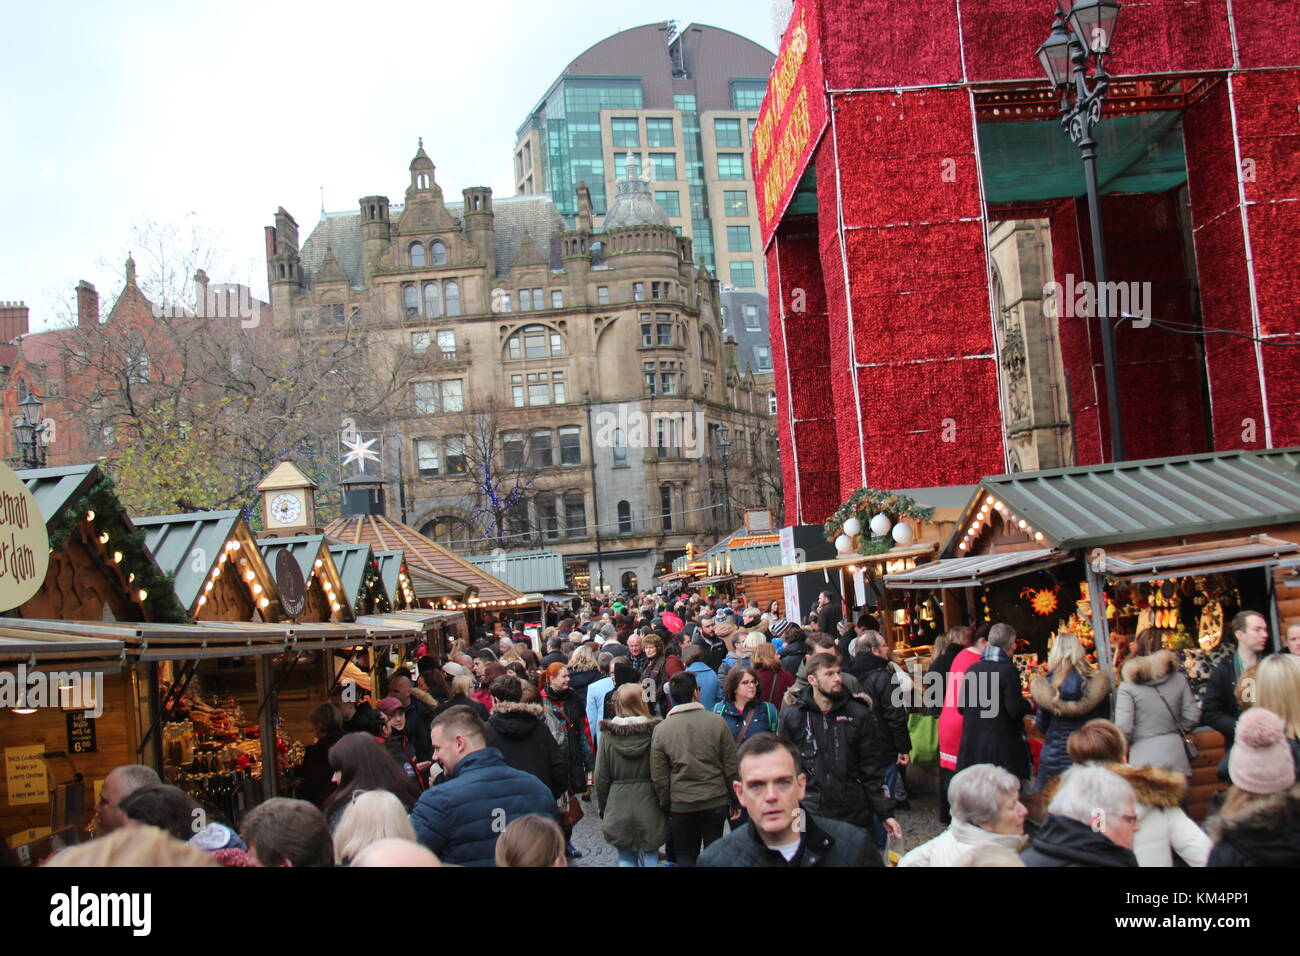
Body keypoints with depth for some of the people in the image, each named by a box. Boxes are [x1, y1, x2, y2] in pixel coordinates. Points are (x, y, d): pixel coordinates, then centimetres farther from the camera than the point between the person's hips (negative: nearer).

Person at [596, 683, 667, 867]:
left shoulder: (609, 735, -4)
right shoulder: (655, 732, -9)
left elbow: (601, 778, 2)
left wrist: (603, 807, 14)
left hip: (618, 809, 1)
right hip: (648, 809, -1)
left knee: (626, 859, 14)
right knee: (650, 859, 8)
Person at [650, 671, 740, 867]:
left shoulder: (661, 730, -6)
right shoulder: (716, 722, -8)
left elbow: (659, 777, -2)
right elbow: (731, 767, -3)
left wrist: (666, 806, 10)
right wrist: (735, 799, 8)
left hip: (680, 805, 0)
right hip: (715, 801, 0)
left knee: (685, 857, 13)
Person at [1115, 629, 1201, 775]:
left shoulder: (1128, 687, -7)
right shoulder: (1178, 679, 3)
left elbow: (1123, 728, -13)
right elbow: (1192, 717, 3)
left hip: (1142, 758, -3)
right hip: (1174, 754, 3)